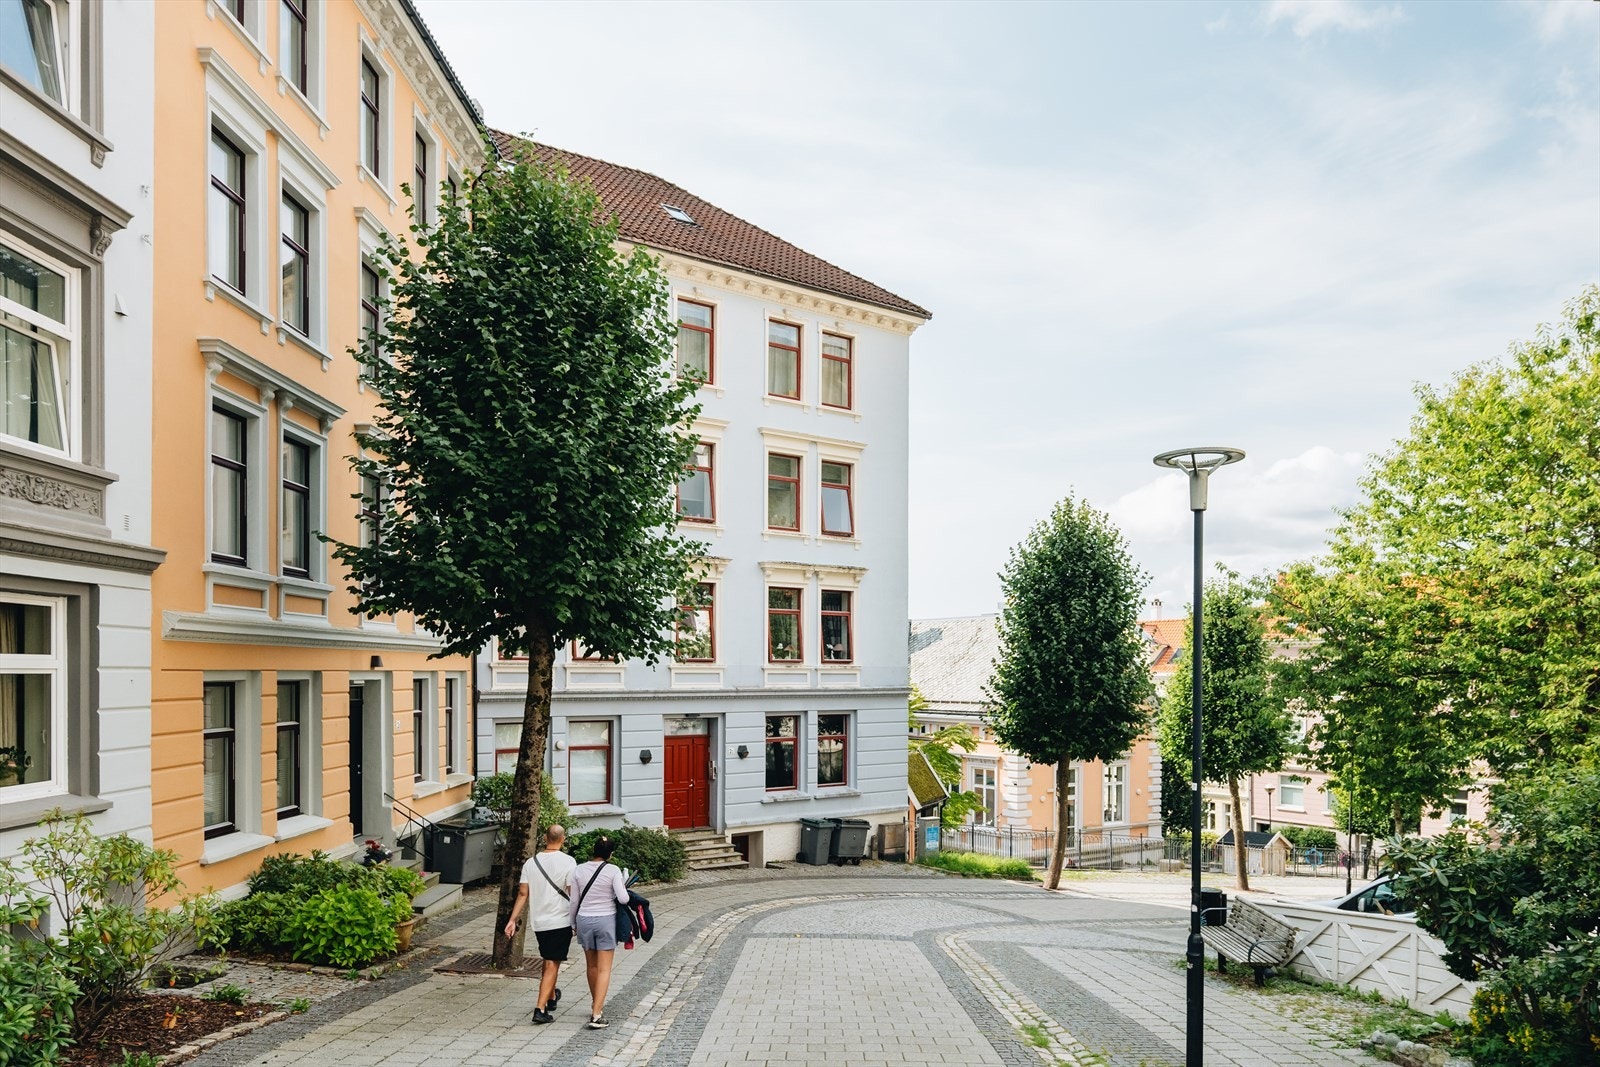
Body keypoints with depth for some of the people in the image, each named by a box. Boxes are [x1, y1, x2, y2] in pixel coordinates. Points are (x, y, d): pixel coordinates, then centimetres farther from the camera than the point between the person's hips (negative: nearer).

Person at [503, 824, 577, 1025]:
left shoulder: (531, 862, 2)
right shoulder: (568, 862, -11)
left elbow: (523, 893, 1)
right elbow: (574, 894, -11)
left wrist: (512, 920, 6)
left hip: (538, 921, 5)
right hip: (560, 921, -5)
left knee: (547, 961, 23)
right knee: (552, 964, 0)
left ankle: (551, 997, 40)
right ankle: (540, 1009, -8)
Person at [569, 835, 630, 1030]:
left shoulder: (579, 870, -2)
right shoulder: (613, 870, -12)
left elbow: (574, 901, 5)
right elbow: (623, 898, -16)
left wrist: (573, 923, 18)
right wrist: (623, 887, 6)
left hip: (584, 920, 4)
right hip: (606, 920, -4)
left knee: (592, 966, 20)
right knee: (604, 969, 1)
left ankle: (596, 1005, 36)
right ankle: (596, 1015, -7)